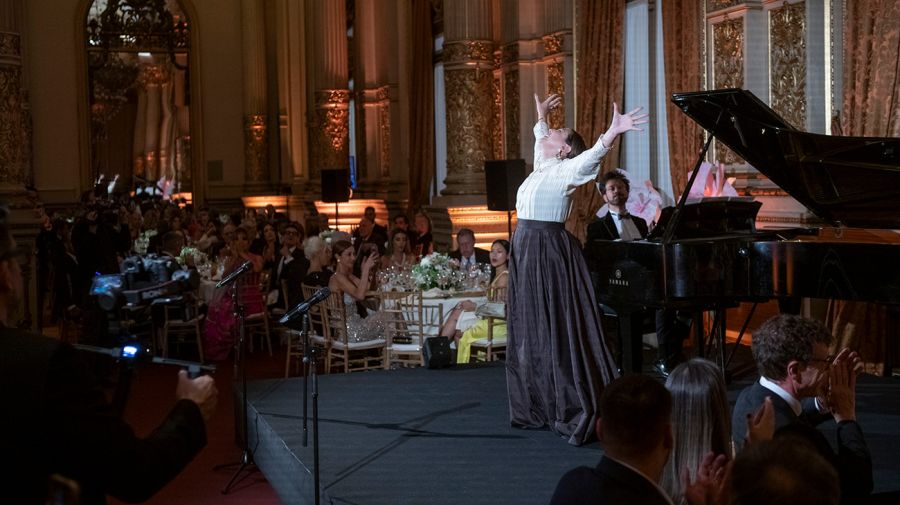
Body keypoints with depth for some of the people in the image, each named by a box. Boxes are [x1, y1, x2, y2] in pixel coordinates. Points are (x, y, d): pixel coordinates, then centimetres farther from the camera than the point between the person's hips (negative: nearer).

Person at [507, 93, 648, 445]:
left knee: (556, 332, -9)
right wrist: (541, 116, 52)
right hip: (527, 251, 9)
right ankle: (541, 407, 20)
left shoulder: (565, 170, -9)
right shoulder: (543, 167, 15)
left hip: (548, 253, -9)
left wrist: (614, 131, -46)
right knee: (532, 333, 12)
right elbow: (540, 142, 37)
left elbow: (591, 156, -29)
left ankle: (576, 414, -7)